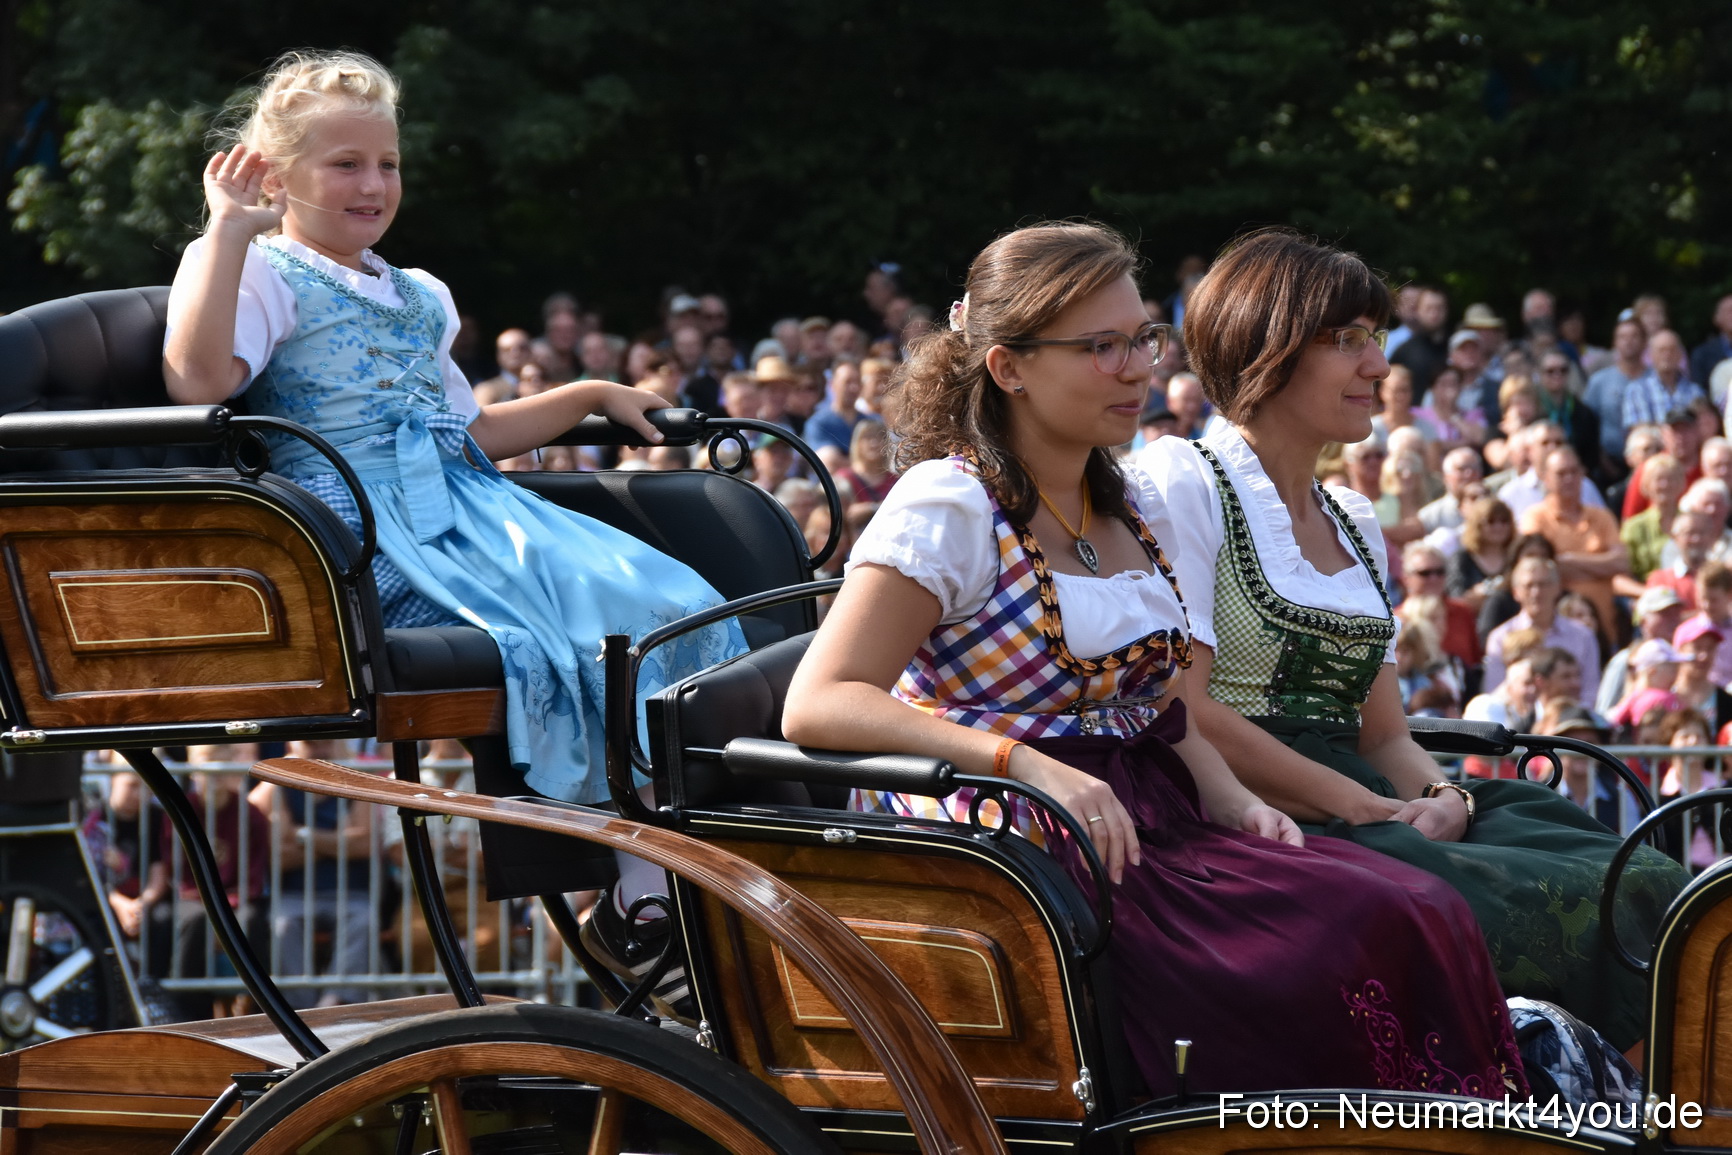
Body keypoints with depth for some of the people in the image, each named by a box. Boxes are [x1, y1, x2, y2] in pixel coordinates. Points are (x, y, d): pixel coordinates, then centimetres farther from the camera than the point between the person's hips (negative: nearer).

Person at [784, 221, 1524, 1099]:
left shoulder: (1126, 507, 18)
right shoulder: (948, 508, -6)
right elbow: (818, 705, -17)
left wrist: (1228, 797, 2)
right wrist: (1026, 763, -28)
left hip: (1157, 826, 7)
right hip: (1029, 854, -7)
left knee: (1420, 912, -20)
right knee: (1368, 935, -27)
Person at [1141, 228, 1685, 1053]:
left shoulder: (1354, 523, 24)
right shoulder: (1185, 486, -1)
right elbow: (1183, 711, -11)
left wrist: (1441, 799, -4)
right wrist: (1367, 808, -14)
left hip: (1369, 819, 8)